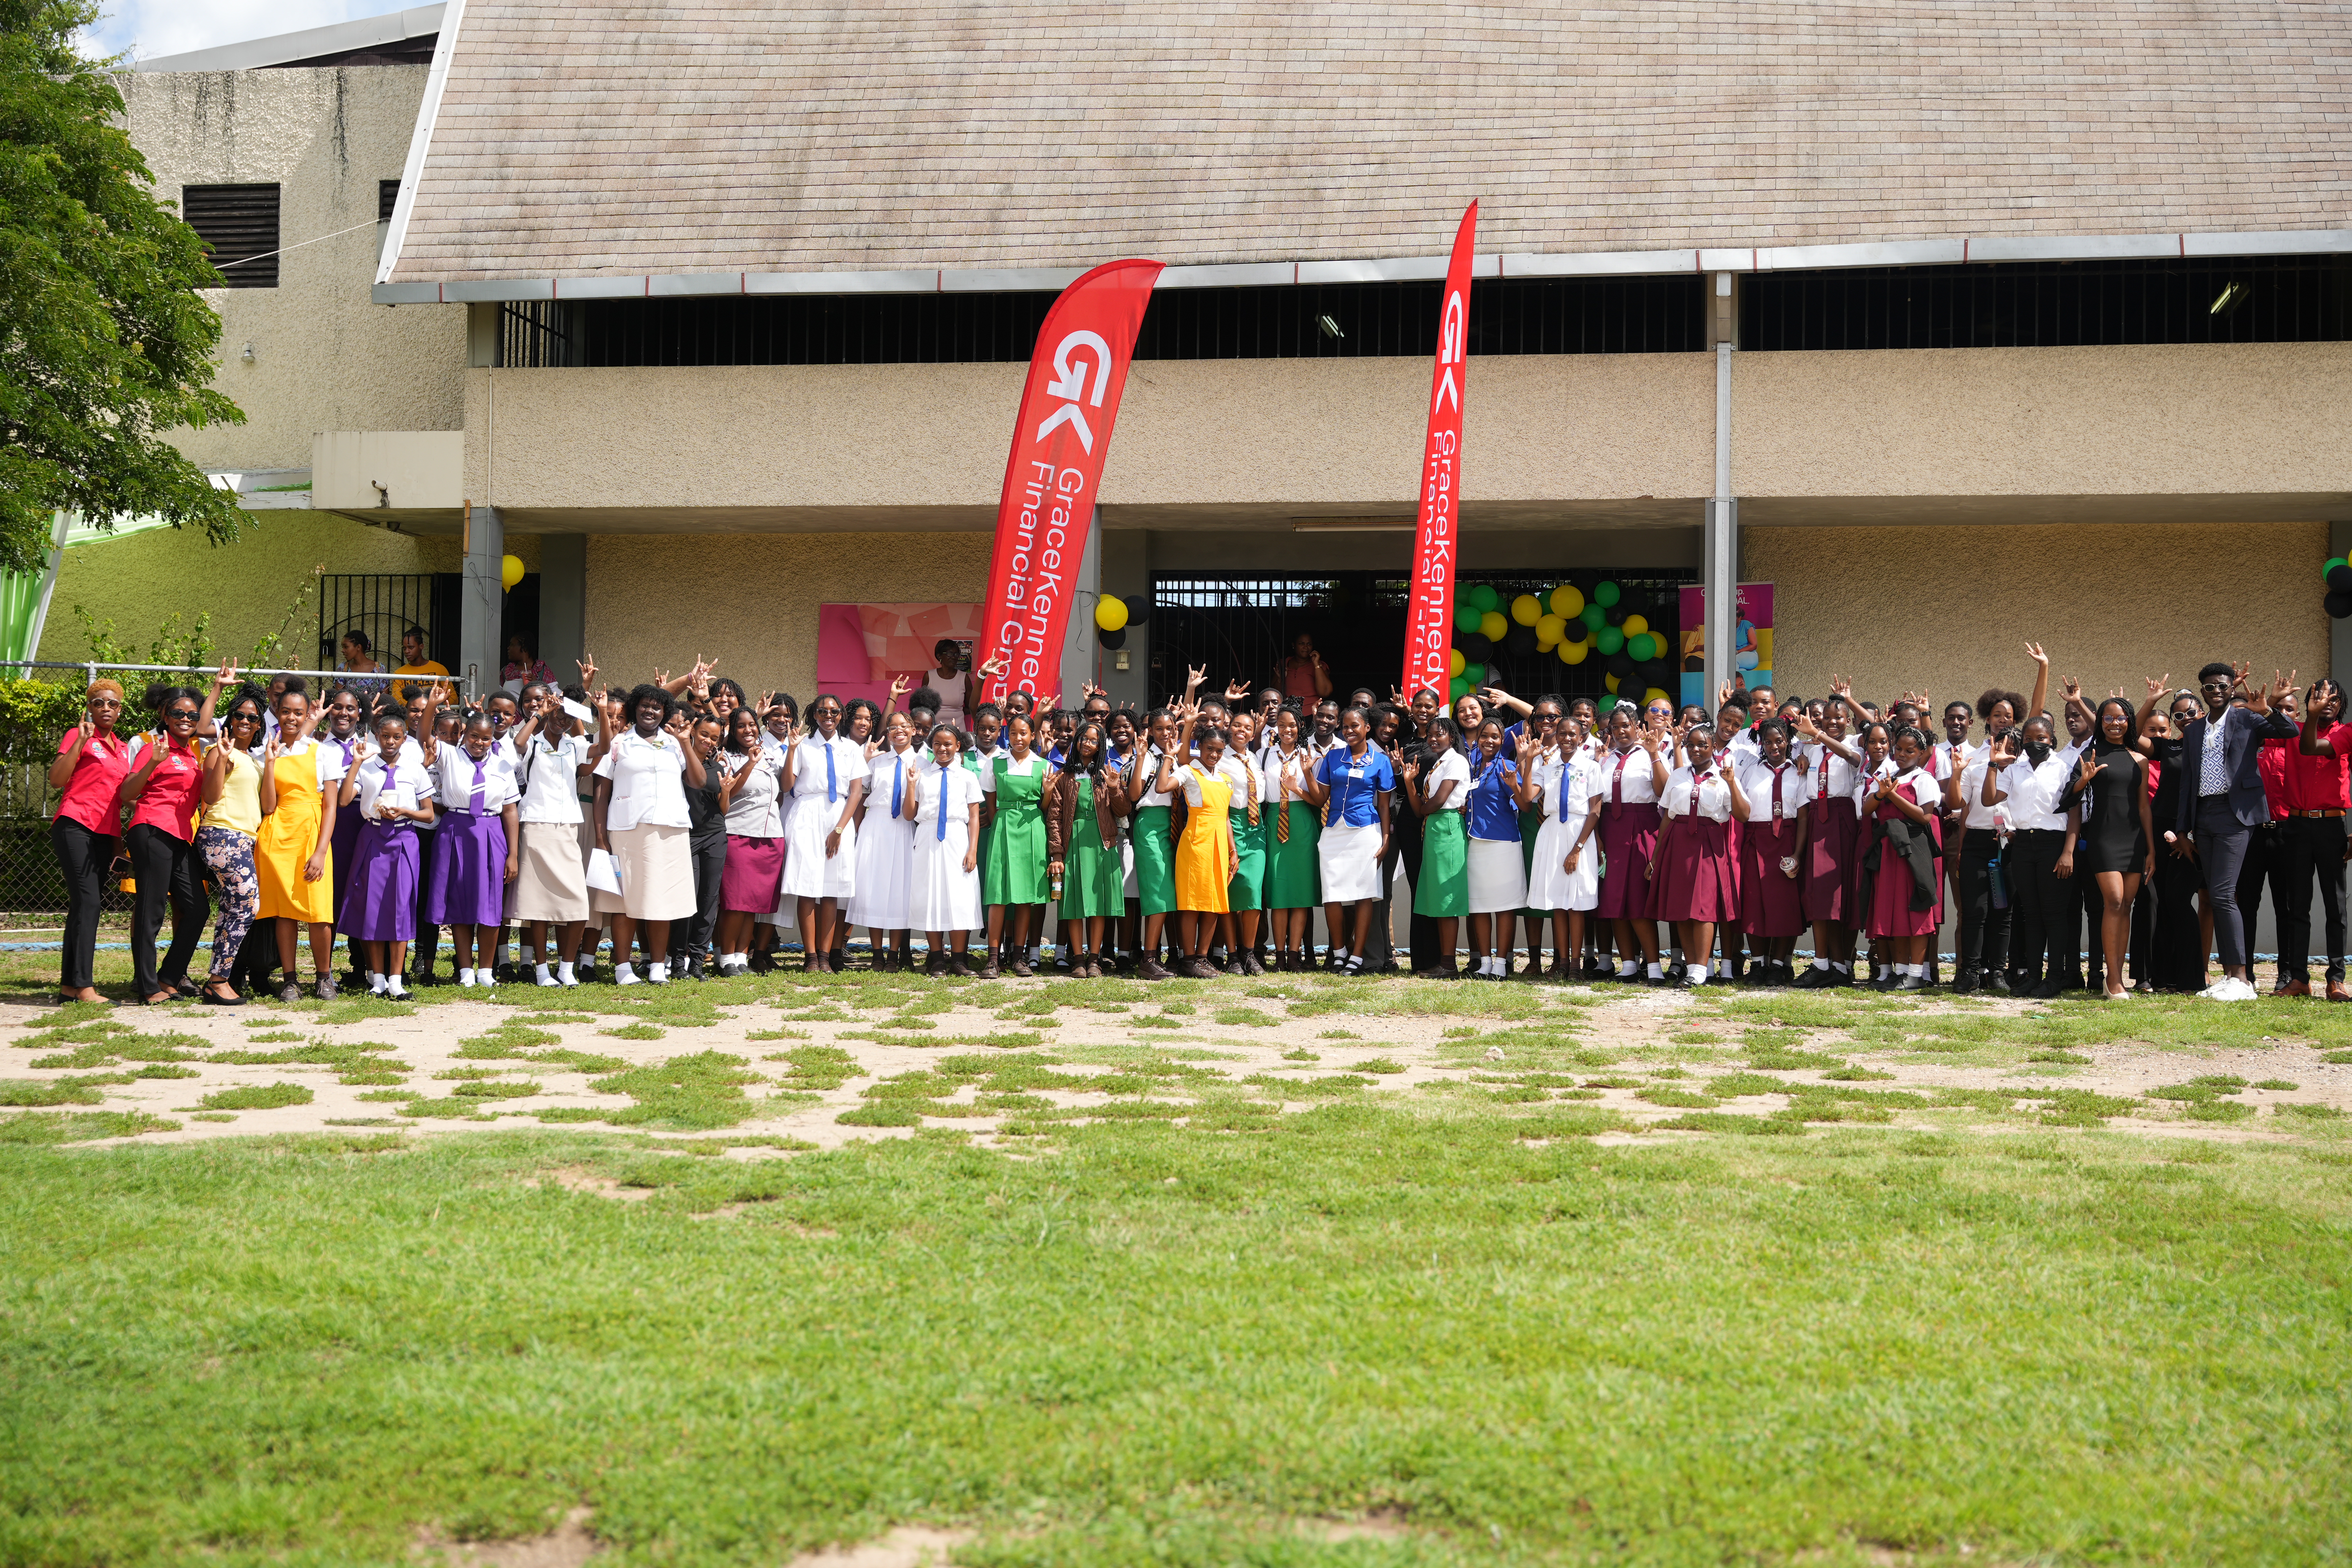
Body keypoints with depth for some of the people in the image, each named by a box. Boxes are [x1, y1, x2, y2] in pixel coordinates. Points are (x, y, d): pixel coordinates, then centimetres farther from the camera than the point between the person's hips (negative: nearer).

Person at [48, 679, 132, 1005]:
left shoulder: (123, 748, 19)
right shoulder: (78, 736, 0)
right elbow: (56, 780, -11)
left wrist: (119, 840, 15)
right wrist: (81, 741, -18)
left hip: (105, 832, 7)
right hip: (76, 827, -7)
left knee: (85, 906, 6)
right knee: (87, 902, -16)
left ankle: (69, 985, 8)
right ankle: (83, 986, -20)